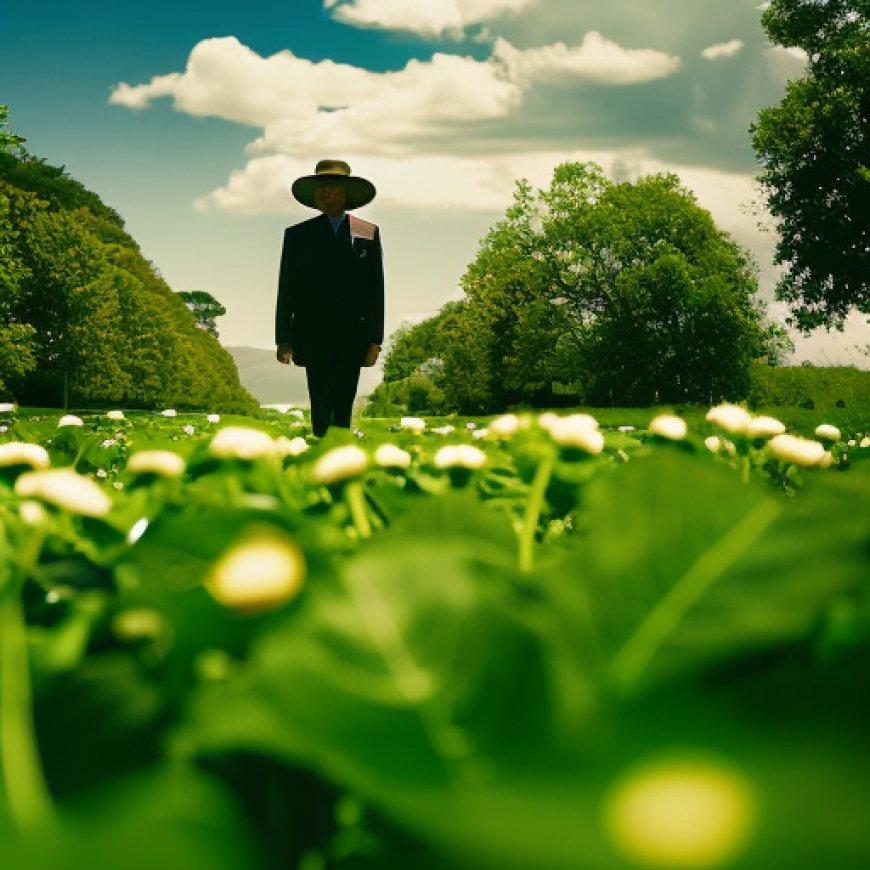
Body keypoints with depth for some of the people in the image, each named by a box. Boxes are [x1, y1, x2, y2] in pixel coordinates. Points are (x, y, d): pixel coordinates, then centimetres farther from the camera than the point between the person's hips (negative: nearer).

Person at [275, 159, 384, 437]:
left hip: (352, 338, 0)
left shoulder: (368, 234, 7)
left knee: (343, 410, 0)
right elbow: (286, 291, 6)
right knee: (320, 411, 0)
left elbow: (376, 289, 5)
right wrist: (283, 340, 1)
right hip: (314, 338, 0)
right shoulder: (297, 235, 7)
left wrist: (375, 340, -1)